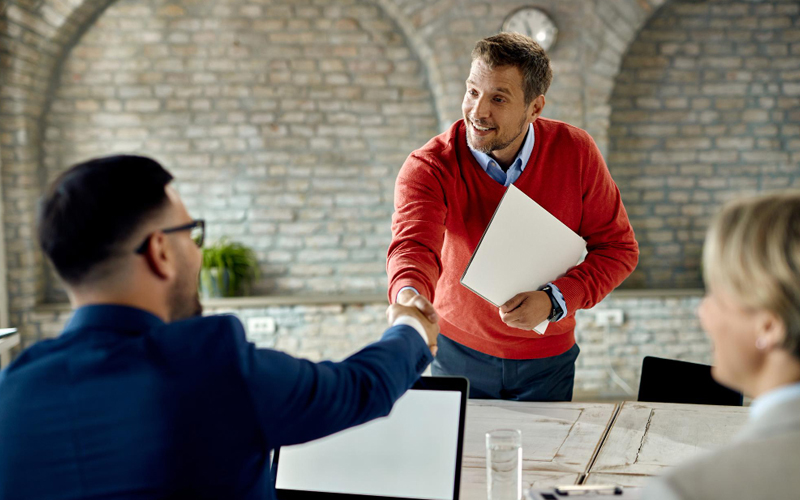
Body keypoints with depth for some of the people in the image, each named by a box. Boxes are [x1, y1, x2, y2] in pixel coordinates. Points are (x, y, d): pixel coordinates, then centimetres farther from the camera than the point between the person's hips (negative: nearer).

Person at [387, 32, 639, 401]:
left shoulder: (575, 151, -14)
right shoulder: (429, 166, -19)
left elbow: (618, 247, -8)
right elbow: (414, 243, -36)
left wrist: (554, 300, -23)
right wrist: (409, 296, -60)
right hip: (458, 353, -1)